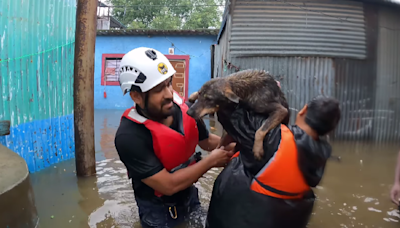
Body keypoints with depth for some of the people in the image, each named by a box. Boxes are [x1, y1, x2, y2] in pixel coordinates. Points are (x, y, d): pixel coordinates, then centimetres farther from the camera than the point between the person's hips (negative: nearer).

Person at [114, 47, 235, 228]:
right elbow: (168, 185, -27)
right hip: (158, 211, -5)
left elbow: (206, 141, 2)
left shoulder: (185, 108, -15)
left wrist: (236, 145, -14)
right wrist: (211, 161, -22)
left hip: (190, 196, 5)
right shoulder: (129, 136, -30)